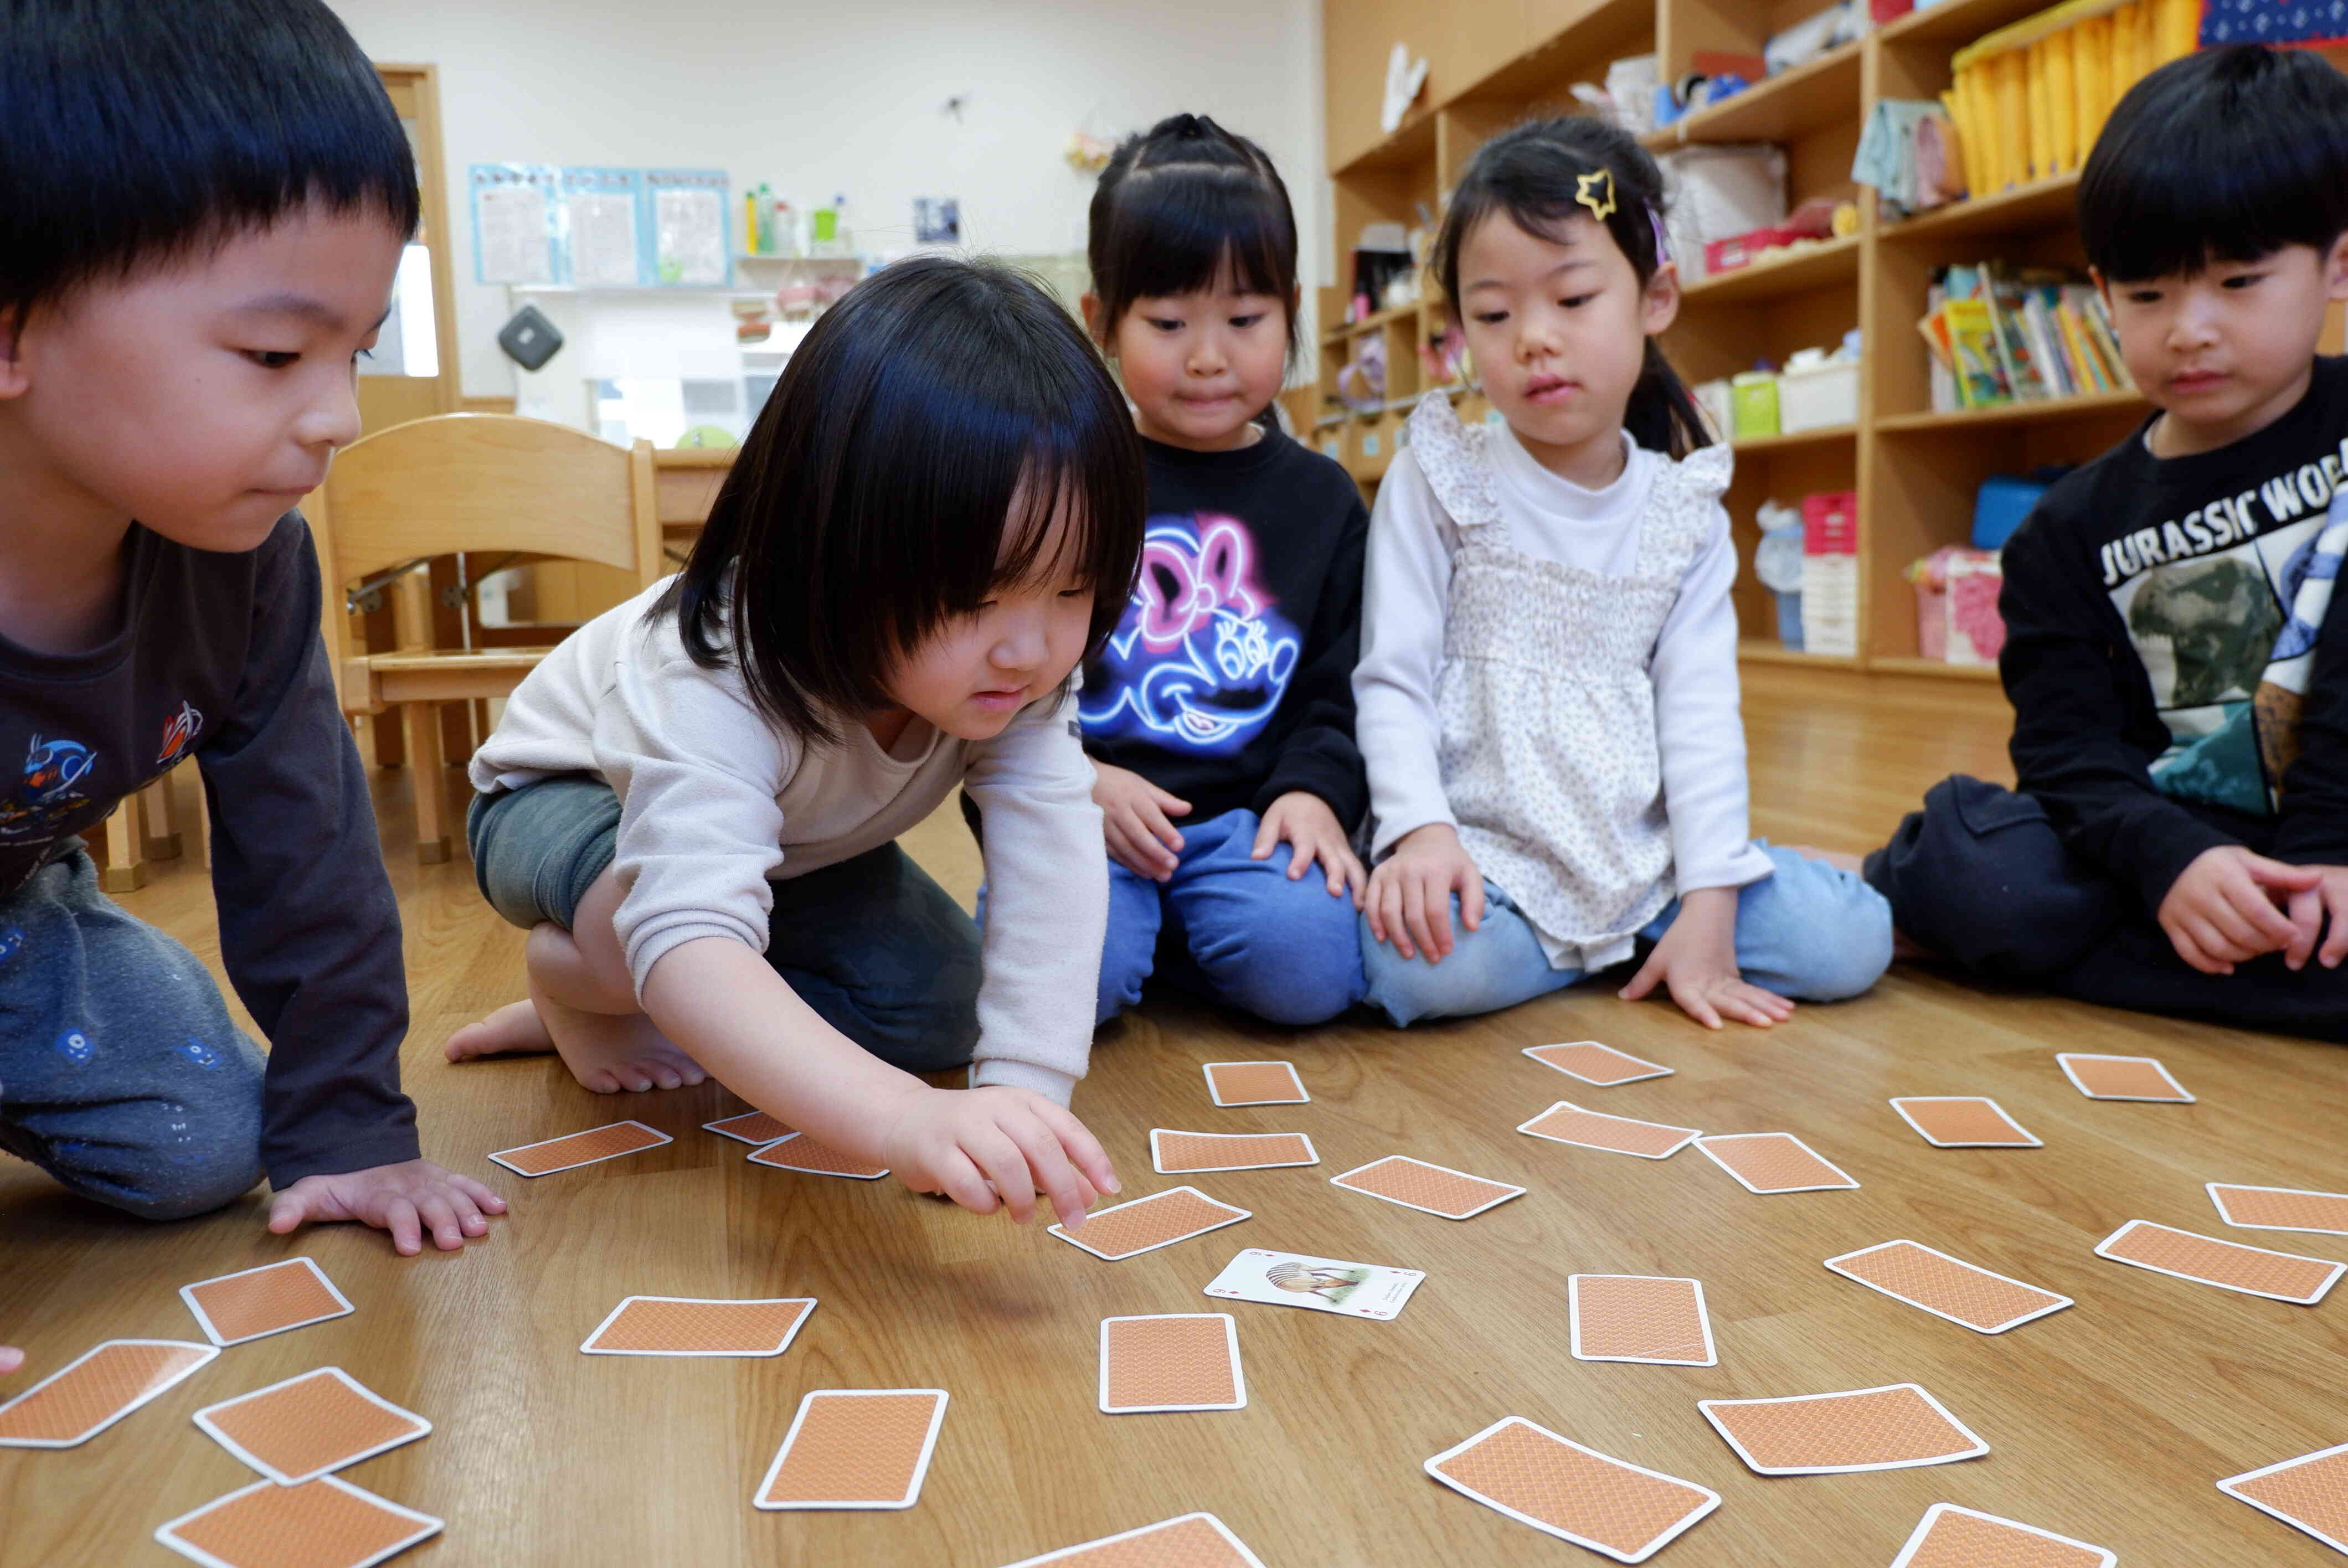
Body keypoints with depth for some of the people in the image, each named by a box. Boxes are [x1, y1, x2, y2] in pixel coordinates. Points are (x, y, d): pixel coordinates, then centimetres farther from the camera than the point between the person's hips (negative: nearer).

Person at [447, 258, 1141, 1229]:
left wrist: (1019, 1095, -50)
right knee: (652, 897, -38)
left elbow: (1054, 858, -37)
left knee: (938, 1013, -12)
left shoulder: (1010, 669, -29)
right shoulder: (716, 678, -45)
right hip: (566, 801, -4)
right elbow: (688, 939, -58)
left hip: (794, 839, 5)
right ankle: (572, 983, -1)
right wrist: (906, 1120, -73)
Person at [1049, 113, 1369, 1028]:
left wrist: (1314, 790, -8)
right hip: (1079, 810, -2)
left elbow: (1339, 688, 11)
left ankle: (1169, 929, 5)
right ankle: (1124, 916, 6)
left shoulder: (1318, 498, 11)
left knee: (1310, 966, -25)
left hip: (1245, 814, 2)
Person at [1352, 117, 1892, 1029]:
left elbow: (1700, 713, 1)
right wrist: (1421, 831, -24)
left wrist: (1708, 905, -7)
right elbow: (1392, 683, -7)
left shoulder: (1686, 511, 6)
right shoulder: (1439, 483, -2)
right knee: (1428, 965, -35)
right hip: (1480, 844, -3)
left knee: (1852, 940, -11)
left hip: (1642, 848, 3)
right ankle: (1620, 946, -4)